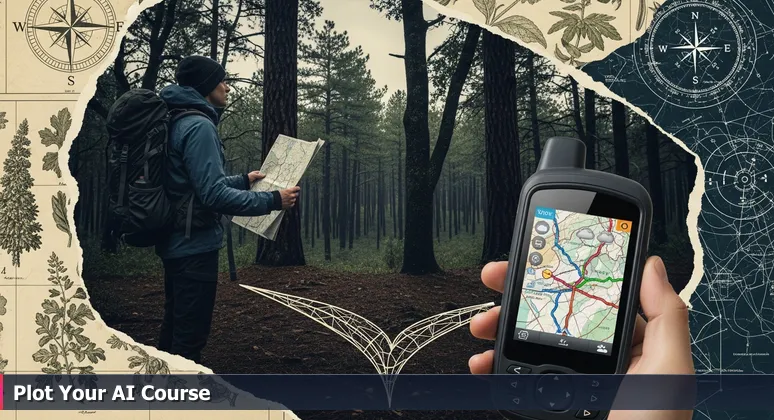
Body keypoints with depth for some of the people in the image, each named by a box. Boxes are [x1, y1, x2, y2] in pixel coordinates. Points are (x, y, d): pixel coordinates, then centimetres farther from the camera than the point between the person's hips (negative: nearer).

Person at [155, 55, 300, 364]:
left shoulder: (180, 122, 14)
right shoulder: (199, 126, -18)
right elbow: (214, 195, -26)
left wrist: (243, 180, 27)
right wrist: (272, 200, -19)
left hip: (177, 243, 11)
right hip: (195, 246, -11)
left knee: (175, 329, 20)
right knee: (190, 337, -3)